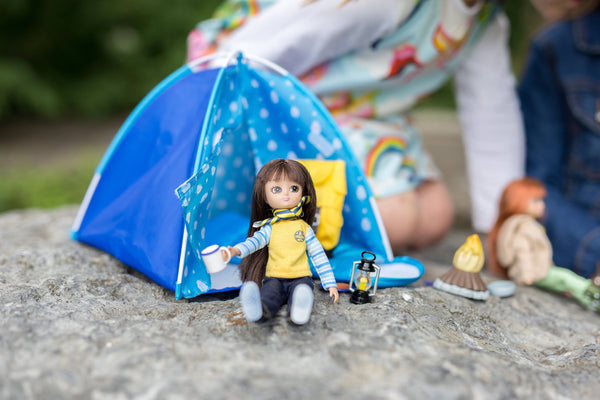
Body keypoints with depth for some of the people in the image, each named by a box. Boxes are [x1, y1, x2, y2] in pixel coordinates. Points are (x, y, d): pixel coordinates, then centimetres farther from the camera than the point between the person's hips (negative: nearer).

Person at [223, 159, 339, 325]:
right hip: (274, 278, 0)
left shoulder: (304, 227, 11)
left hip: (300, 277, 0)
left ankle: (298, 311, -62)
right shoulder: (269, 229, 10)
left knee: (302, 289, -35)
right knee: (269, 292, -34)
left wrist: (330, 283, 7)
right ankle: (260, 310, -62)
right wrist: (236, 250, -31)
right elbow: (255, 241, -9)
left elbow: (318, 255, 12)